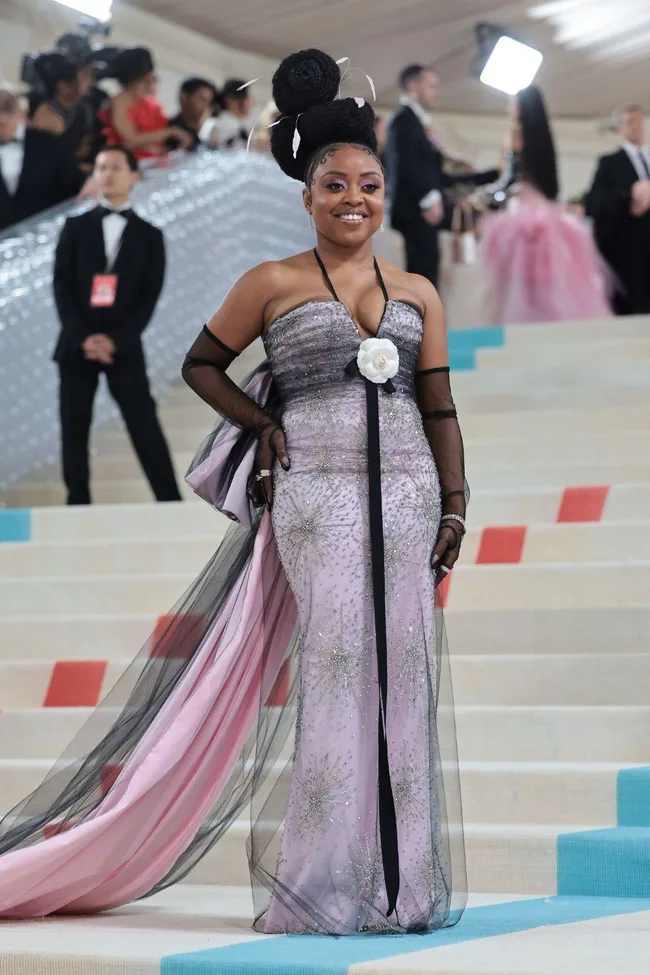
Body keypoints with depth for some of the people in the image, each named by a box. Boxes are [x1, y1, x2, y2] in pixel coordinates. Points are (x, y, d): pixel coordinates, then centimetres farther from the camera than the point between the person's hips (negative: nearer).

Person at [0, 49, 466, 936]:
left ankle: (402, 881, 7)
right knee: (339, 664, -9)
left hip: (407, 495, 3)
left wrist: (455, 506, 4)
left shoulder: (418, 294, 13)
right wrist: (269, 426, 2)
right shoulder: (272, 285, 4)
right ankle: (326, 887, -2)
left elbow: (440, 409, 11)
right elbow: (202, 365, 13)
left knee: (404, 671, 1)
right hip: (317, 493, -3)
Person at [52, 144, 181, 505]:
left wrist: (115, 339, -13)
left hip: (123, 346, -2)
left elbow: (149, 296, 0)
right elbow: (62, 286, 2)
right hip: (77, 344, 2)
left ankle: (172, 506, -7)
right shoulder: (75, 228, 10)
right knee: (74, 431, 0)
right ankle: (79, 508, 5)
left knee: (145, 429, -7)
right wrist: (82, 337, -12)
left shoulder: (148, 235, 8)